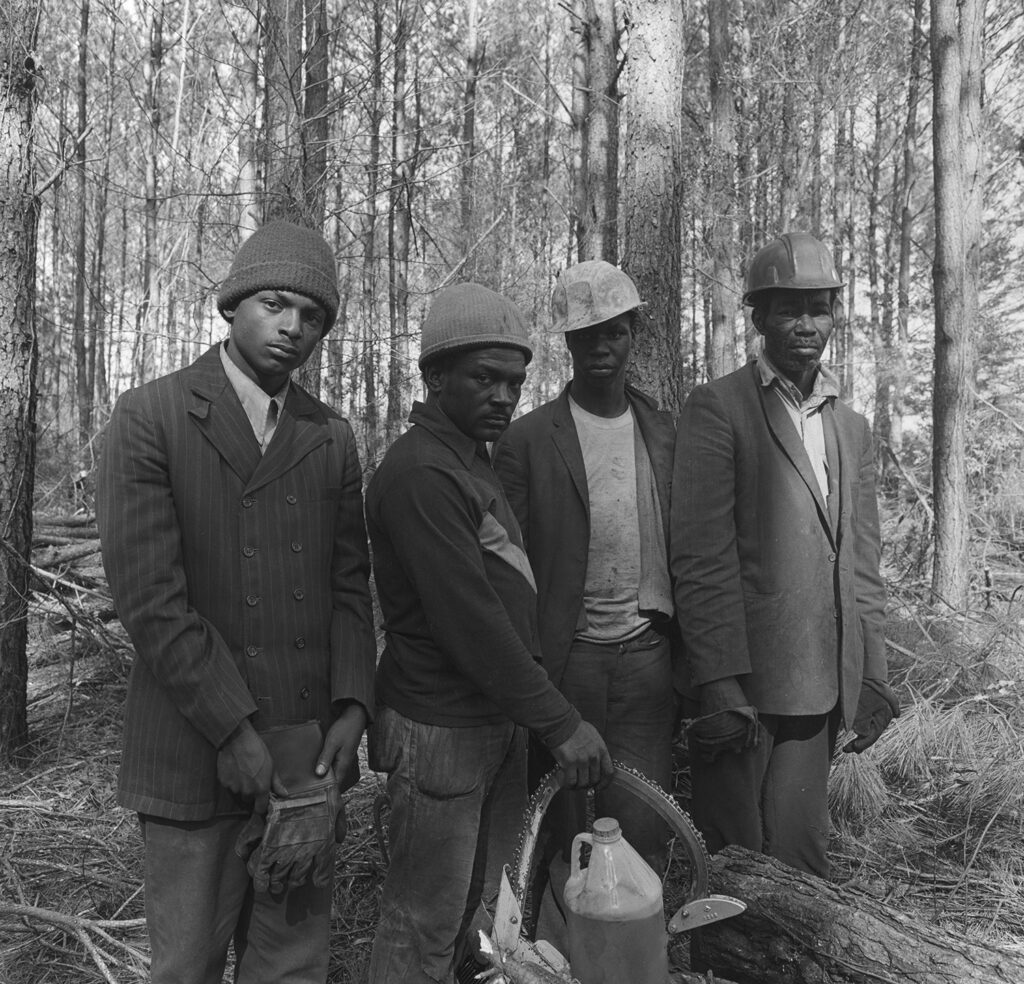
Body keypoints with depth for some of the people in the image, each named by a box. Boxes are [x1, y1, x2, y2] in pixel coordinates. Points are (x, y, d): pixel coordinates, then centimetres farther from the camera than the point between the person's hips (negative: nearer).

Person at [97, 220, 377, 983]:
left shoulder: (332, 439, 8)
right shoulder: (149, 419, -5)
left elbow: (350, 586, 8)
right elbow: (149, 595, -13)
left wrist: (352, 706, -5)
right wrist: (234, 729, -15)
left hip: (311, 751, 4)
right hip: (199, 754, -3)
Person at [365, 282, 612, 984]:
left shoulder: (474, 459, 13)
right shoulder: (420, 472, -19)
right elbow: (468, 620, -23)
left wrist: (535, 709, 13)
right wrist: (560, 722, -19)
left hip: (498, 717, 9)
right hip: (440, 732, -9)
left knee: (491, 906, 20)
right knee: (425, 927, 7)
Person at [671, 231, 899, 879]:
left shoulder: (853, 428, 14)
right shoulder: (718, 407, -5)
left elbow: (863, 564, 15)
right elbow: (702, 558, -11)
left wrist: (874, 674, 9)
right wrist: (720, 683, -15)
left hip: (823, 686, 5)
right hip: (740, 682, -4)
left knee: (800, 854, 10)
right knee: (739, 858, 6)